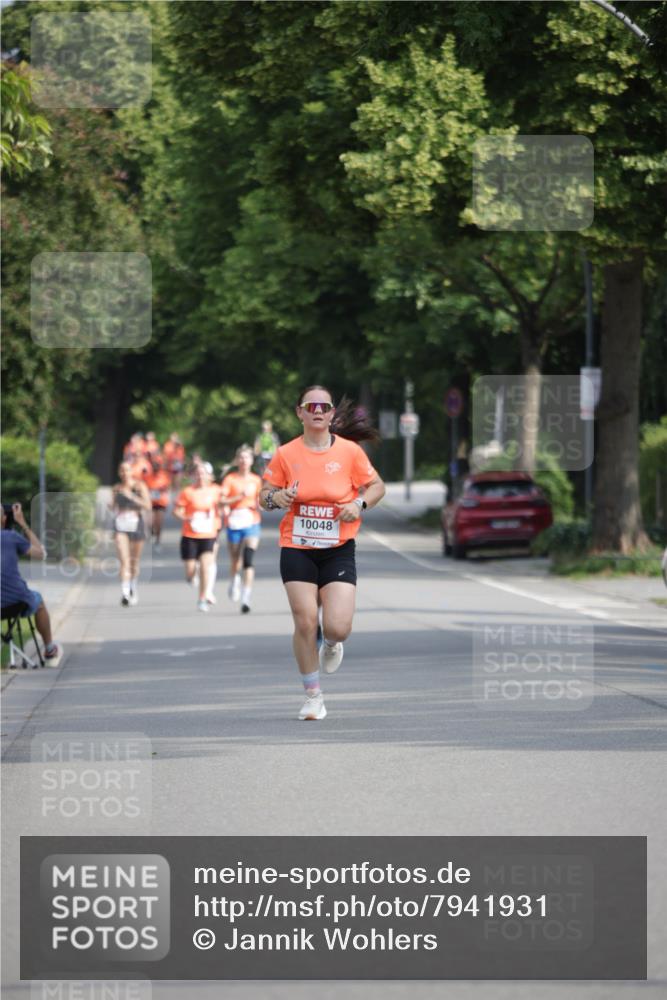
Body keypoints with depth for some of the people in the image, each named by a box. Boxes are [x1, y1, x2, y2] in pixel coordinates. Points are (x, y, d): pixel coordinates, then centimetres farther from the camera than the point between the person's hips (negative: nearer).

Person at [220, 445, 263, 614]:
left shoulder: (256, 480, 8)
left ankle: (246, 599, -18)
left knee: (249, 560, -15)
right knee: (235, 561, 11)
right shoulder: (230, 479, -1)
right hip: (234, 524, -1)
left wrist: (259, 505, -1)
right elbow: (221, 500, -9)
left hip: (252, 523, 1)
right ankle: (234, 582, 45)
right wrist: (239, 497, -18)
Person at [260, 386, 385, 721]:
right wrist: (275, 498, -16)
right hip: (297, 549, 0)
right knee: (305, 623, -6)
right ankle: (313, 696, 10)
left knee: (338, 627, -12)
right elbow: (264, 494, 7)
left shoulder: (349, 451, -2)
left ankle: (331, 644, 28)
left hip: (338, 550, 0)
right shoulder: (286, 454, 0)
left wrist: (360, 503, -12)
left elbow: (377, 486, 8)